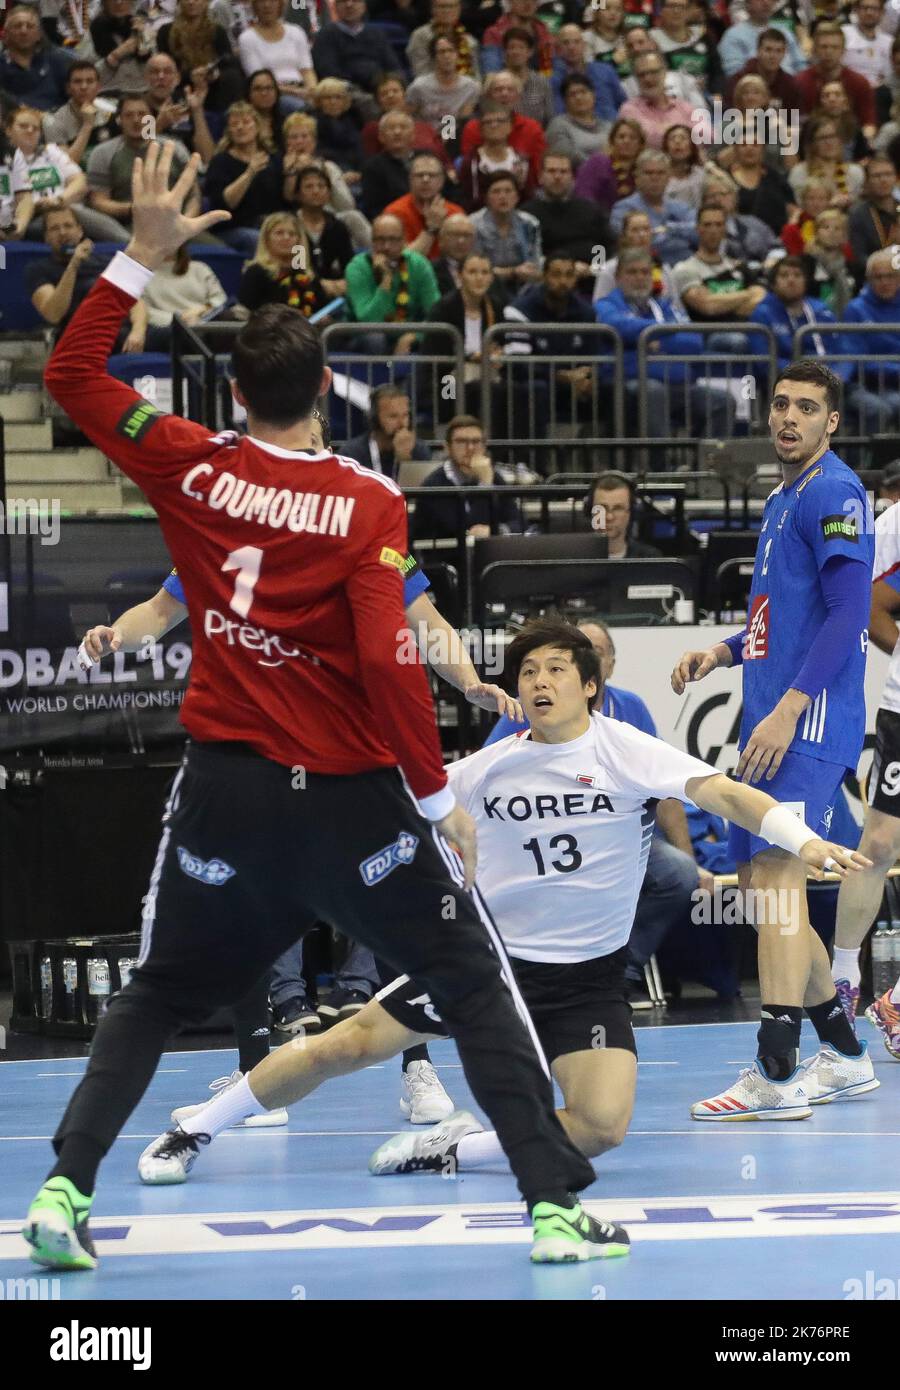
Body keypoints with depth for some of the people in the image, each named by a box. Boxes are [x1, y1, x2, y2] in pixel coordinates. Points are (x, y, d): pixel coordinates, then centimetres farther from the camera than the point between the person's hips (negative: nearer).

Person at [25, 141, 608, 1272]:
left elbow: (69, 373, 8)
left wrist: (143, 255, 8)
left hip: (225, 786, 3)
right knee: (474, 987, 7)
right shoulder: (370, 502, -11)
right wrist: (439, 797, -10)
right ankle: (556, 1204, -1)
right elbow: (386, 659, -17)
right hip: (349, 796, -3)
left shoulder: (191, 470, -4)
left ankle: (64, 1190, 7)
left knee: (157, 996, 19)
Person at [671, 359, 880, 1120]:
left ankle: (778, 1072, -23)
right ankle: (844, 1056, 21)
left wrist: (788, 708, -22)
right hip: (772, 720, 10)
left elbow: (849, 614, -18)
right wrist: (723, 651, 15)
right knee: (759, 882, 12)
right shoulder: (781, 500, 21)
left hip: (811, 719, -10)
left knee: (777, 869, -18)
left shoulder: (834, 493, -9)